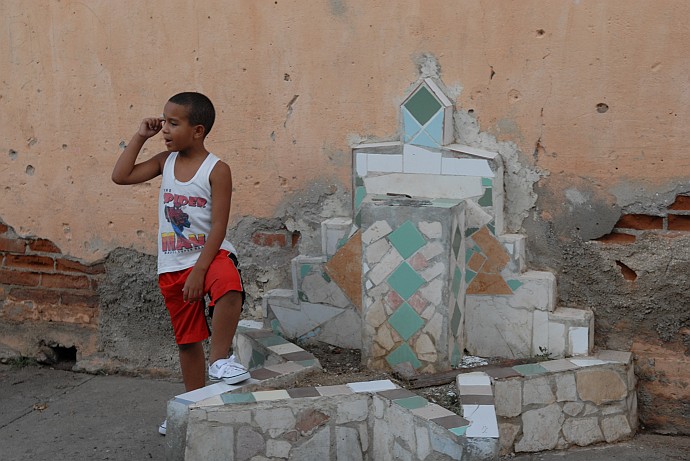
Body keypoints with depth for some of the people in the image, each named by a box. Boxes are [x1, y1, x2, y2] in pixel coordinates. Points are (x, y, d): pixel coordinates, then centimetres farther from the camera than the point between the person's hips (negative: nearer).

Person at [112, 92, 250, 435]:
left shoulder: (217, 170, -12)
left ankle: (219, 359, -23)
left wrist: (199, 271, -20)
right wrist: (140, 137, -1)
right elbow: (120, 176, 1)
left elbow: (218, 226, -16)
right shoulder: (166, 161, 5)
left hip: (211, 254, -5)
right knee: (187, 339, 14)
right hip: (172, 265, 5)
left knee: (229, 287, -40)